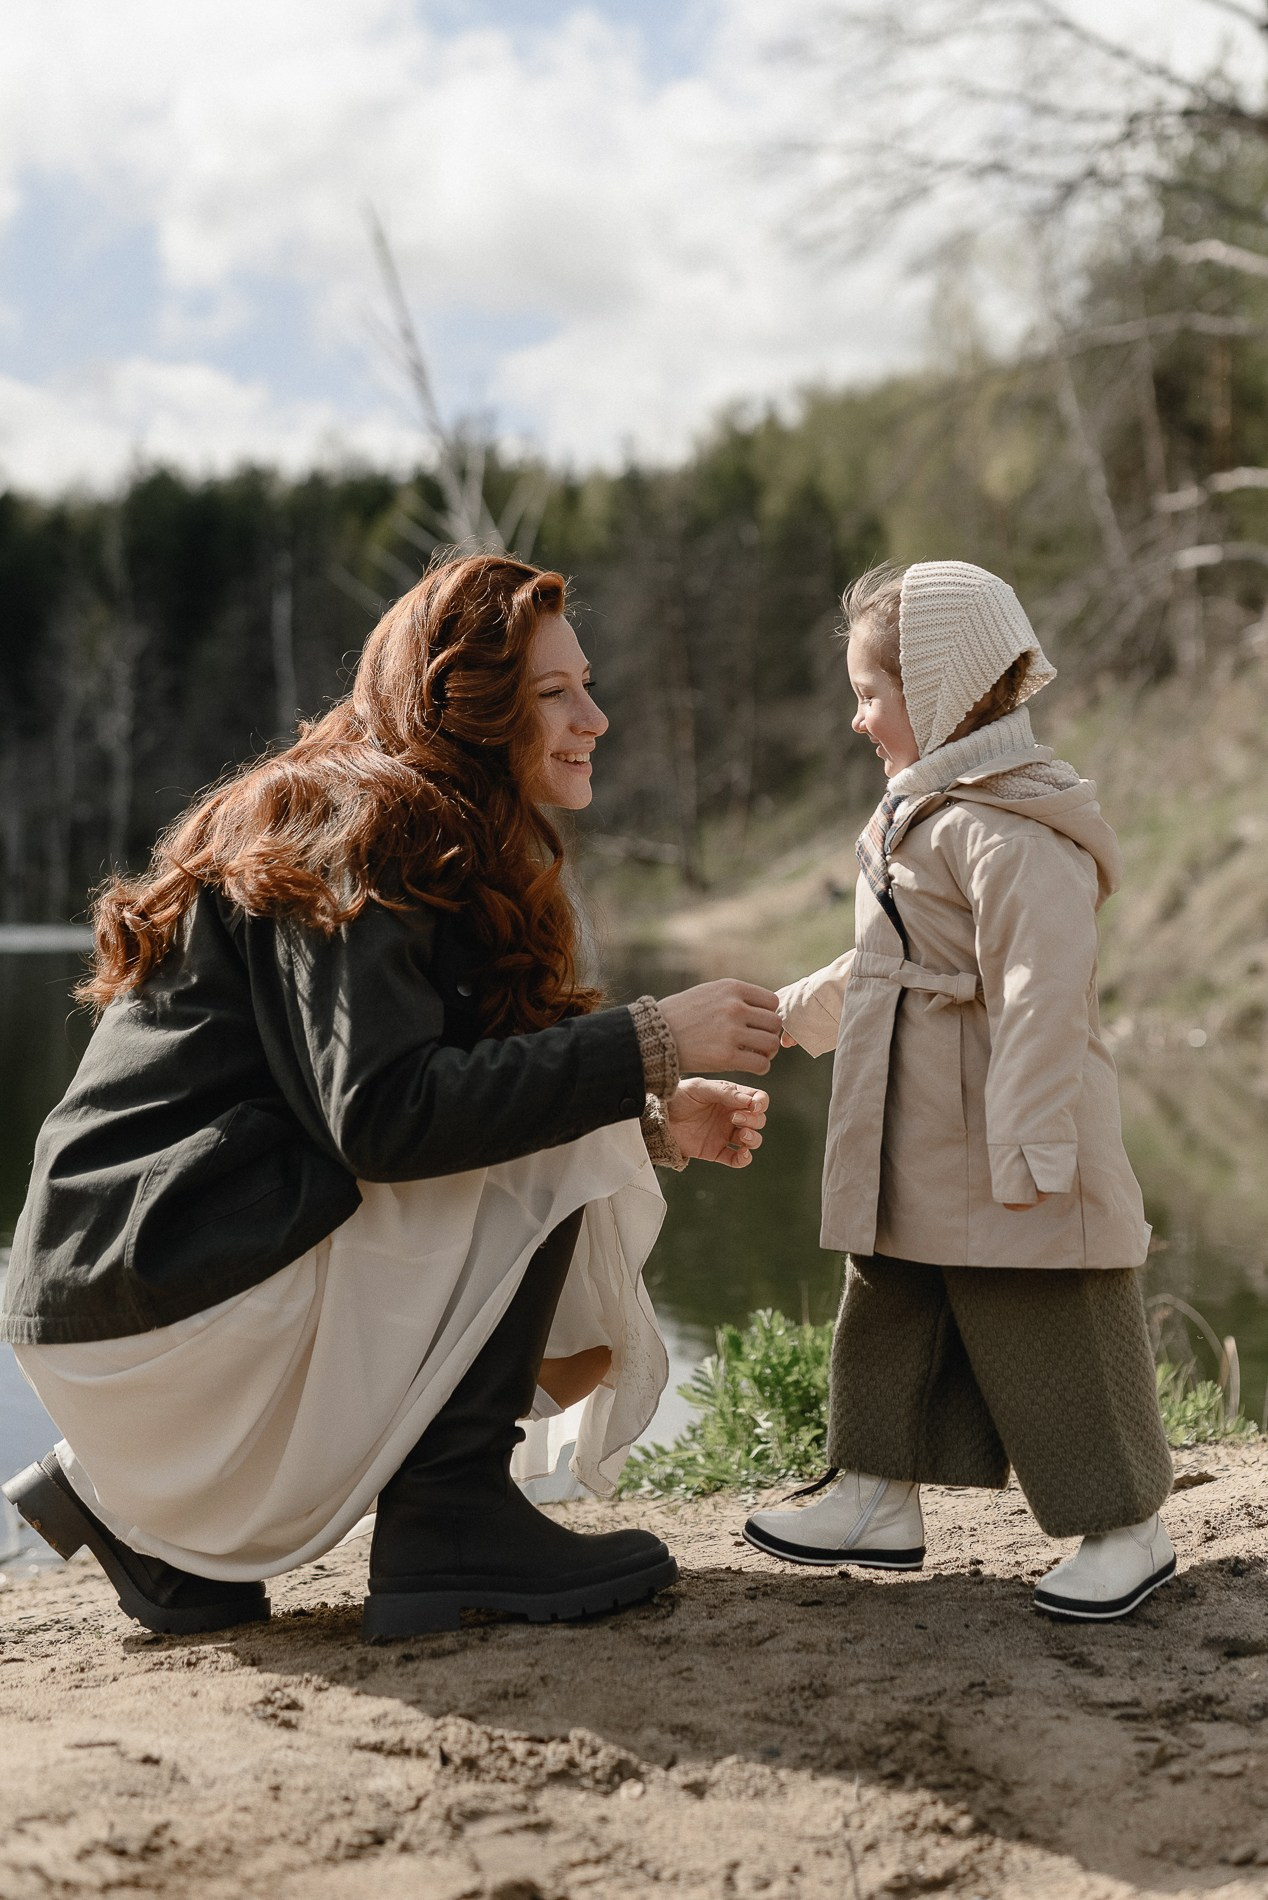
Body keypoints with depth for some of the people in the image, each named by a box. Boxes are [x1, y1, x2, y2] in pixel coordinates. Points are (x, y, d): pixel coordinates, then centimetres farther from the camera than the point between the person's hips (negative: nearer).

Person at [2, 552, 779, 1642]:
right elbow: (383, 1116, -26)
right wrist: (647, 1046, -22)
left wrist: (651, 1124, 0)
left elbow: (457, 1098, 13)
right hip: (159, 1276, -9)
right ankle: (447, 1520, -8)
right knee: (549, 1153, -14)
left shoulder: (433, 848, 16)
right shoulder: (357, 836, -13)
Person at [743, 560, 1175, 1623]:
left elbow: (1040, 997, -26)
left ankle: (1130, 1529, 14)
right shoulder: (927, 811, 15)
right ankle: (879, 1500, 28)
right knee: (889, 1320, 16)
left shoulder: (1012, 831, -20)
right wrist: (796, 1010, 35)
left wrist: (1033, 1153, -28)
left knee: (1048, 1340, 0)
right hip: (912, 1158, 10)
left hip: (997, 1153, -10)